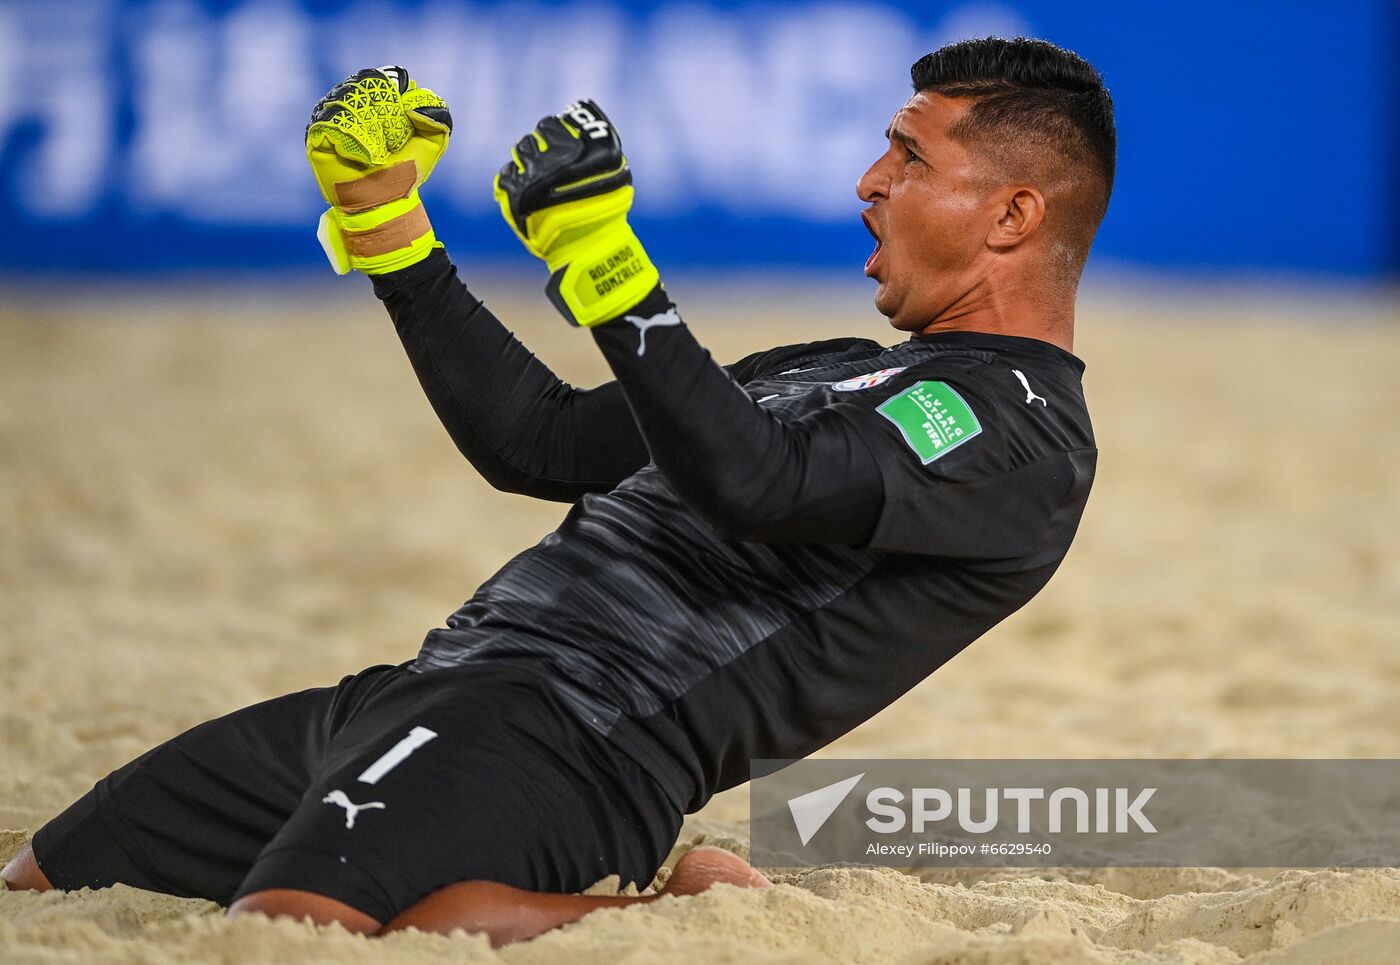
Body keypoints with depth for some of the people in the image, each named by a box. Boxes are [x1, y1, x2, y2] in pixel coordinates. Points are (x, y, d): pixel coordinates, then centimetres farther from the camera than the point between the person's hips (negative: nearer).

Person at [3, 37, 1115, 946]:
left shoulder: (1017, 421, -5)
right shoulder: (844, 375, 26)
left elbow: (744, 481, -23)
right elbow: (540, 441, 28)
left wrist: (610, 268, -30)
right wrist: (387, 223, 25)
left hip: (578, 733, -10)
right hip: (430, 689, 10)